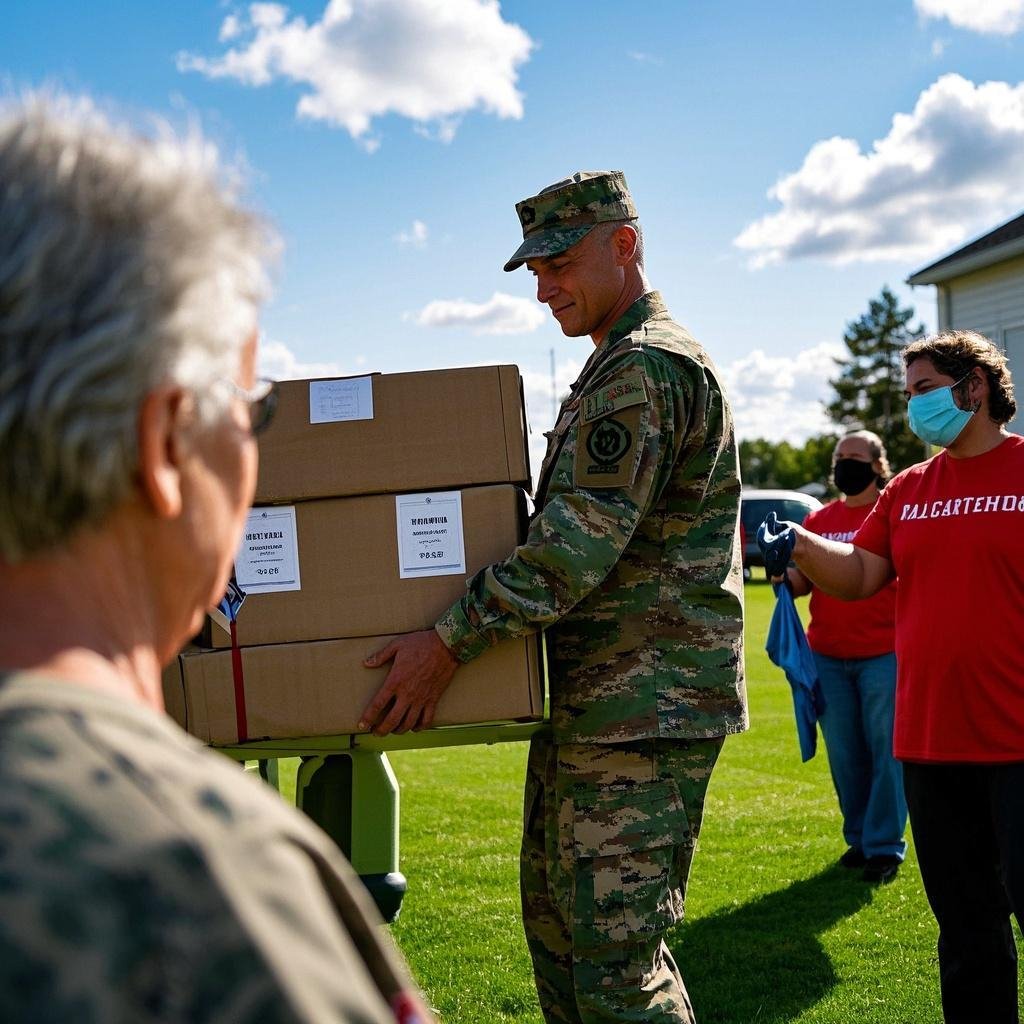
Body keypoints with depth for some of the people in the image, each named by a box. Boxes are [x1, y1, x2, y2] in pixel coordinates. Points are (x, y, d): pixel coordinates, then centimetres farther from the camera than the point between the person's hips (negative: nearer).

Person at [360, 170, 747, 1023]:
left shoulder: (646, 367, -15)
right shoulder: (617, 368, 20)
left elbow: (577, 543, -23)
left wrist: (450, 641, -22)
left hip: (645, 707, -11)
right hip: (590, 702, 11)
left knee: (614, 952, -8)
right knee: (556, 916, 17)